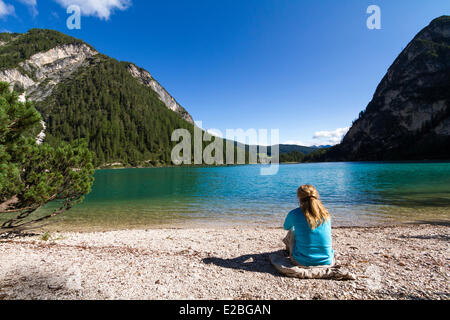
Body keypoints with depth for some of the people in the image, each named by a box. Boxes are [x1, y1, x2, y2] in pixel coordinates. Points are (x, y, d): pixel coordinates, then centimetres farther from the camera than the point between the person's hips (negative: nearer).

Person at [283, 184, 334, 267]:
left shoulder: (294, 214, -10)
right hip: (327, 262, 3)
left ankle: (289, 248, 51)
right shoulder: (326, 214, -2)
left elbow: (286, 227, 14)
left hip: (302, 261, -2)